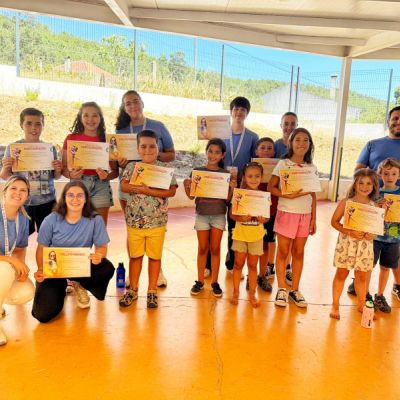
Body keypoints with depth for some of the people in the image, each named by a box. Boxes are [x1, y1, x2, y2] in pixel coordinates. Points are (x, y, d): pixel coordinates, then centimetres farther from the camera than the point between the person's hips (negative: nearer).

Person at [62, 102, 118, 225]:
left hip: (101, 187, 0)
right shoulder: (71, 138, 6)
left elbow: (115, 170, 6)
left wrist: (106, 176, -14)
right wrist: (71, 174, -14)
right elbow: (63, 168, 6)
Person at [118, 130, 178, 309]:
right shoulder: (131, 167, 1)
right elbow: (124, 186, -9)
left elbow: (171, 191, -14)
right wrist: (140, 187, -24)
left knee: (155, 256, 9)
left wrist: (147, 190, -21)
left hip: (157, 222, -1)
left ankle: (152, 291, 24)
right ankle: (132, 290, 28)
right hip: (134, 221, 1)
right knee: (135, 256, 14)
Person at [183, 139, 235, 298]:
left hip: (219, 215, 0)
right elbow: (191, 196, 0)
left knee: (215, 249, 7)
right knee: (202, 249, 8)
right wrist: (186, 187, -19)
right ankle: (200, 281, 20)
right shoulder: (197, 171, -1)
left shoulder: (225, 174, 0)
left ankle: (215, 282, 18)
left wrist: (232, 188, -18)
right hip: (202, 215, 0)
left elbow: (227, 199, -1)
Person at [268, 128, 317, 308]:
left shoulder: (311, 167, 7)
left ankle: (295, 290, 23)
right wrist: (289, 195, -22)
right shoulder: (283, 164, -4)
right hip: (286, 213, -3)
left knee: (299, 253, 10)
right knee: (283, 252, 5)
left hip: (305, 215, 3)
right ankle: (281, 289, 18)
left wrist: (313, 218, 6)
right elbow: (271, 187, -8)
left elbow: (313, 195, 8)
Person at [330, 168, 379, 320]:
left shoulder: (374, 206, 1)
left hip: (365, 244, 3)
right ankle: (335, 305, 22)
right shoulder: (346, 202, -6)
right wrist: (349, 232, -19)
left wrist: (373, 234, -14)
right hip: (347, 242, -2)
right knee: (341, 274, 8)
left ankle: (361, 305, 34)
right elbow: (334, 221, -6)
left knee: (362, 276, 15)